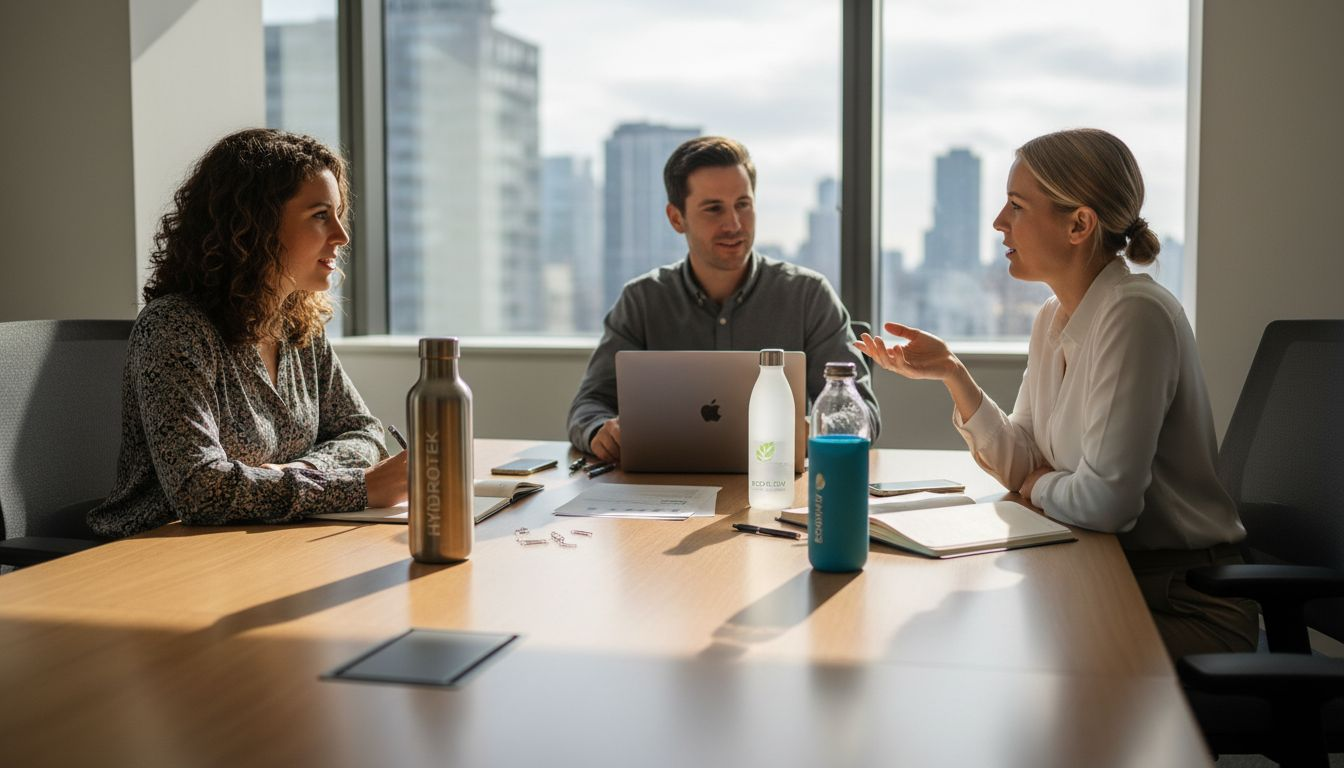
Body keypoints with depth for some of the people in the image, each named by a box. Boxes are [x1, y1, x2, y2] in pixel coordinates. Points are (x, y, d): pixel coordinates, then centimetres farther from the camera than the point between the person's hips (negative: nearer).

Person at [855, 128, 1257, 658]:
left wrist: (1041, 486, -5)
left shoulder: (1135, 315, -22)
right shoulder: (1054, 318, 7)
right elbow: (1021, 466, 4)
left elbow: (1105, 501, -26)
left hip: (1184, 606, -7)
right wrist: (951, 373, -7)